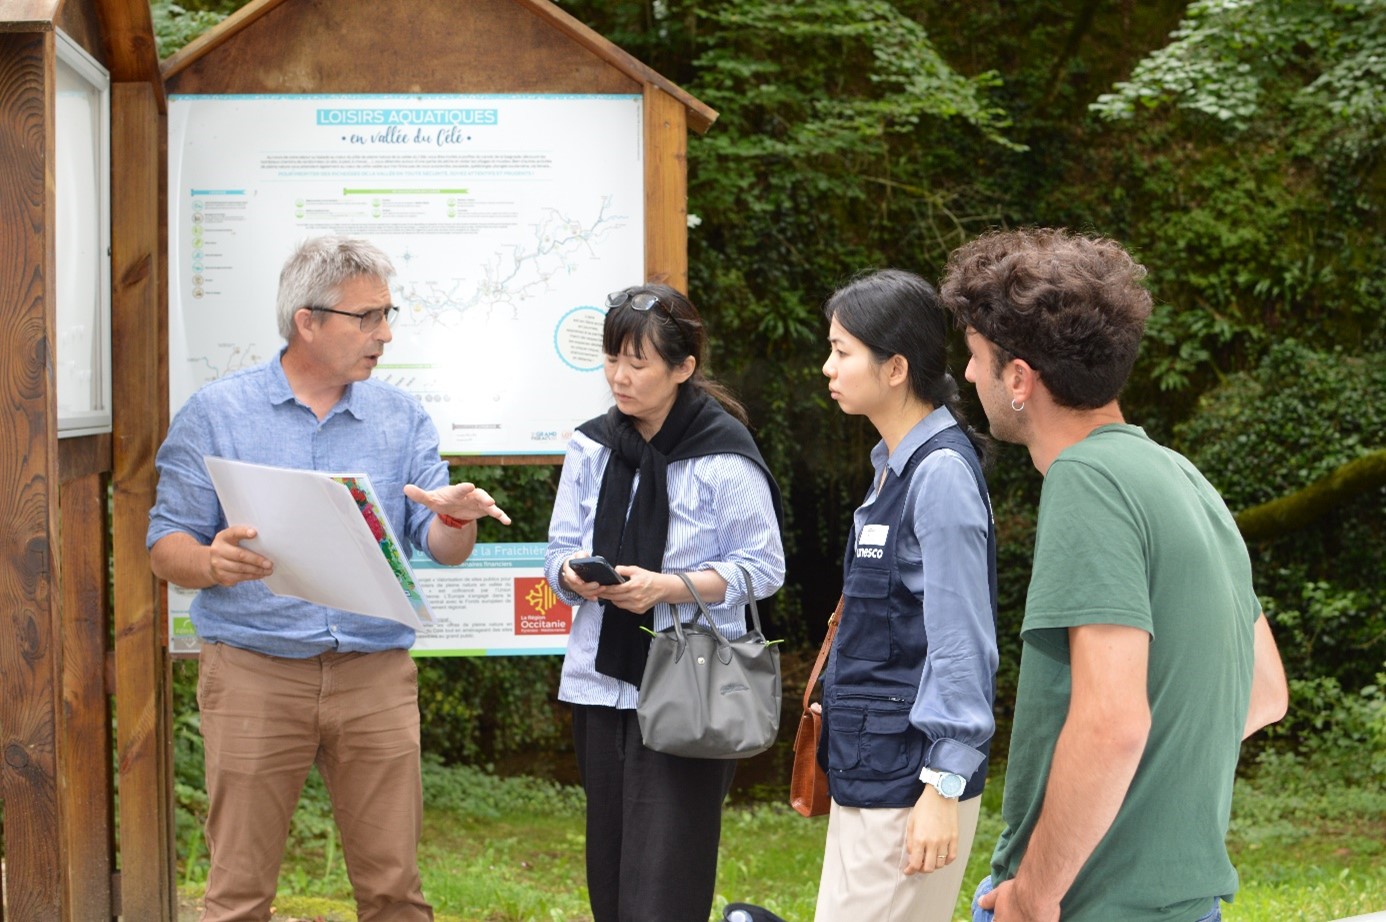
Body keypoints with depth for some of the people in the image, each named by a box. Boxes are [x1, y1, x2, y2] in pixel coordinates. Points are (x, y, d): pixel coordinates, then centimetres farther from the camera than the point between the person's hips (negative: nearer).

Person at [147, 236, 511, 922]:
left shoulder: (401, 419, 11)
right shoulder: (216, 414, 3)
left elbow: (441, 548, 5)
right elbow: (166, 548, 1)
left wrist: (456, 519, -18)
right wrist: (211, 563, -22)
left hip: (376, 676, 2)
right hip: (254, 673, -2)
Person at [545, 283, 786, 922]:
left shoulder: (723, 457, -9)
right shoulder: (591, 447, 7)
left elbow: (764, 568, -6)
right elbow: (560, 549, 11)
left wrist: (668, 587, -18)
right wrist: (574, 576, -13)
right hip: (602, 679, 6)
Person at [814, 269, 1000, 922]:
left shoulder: (941, 472, -16)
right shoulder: (893, 464, 13)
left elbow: (961, 641, -19)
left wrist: (944, 787, -20)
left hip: (909, 771, -10)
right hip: (867, 767, 10)